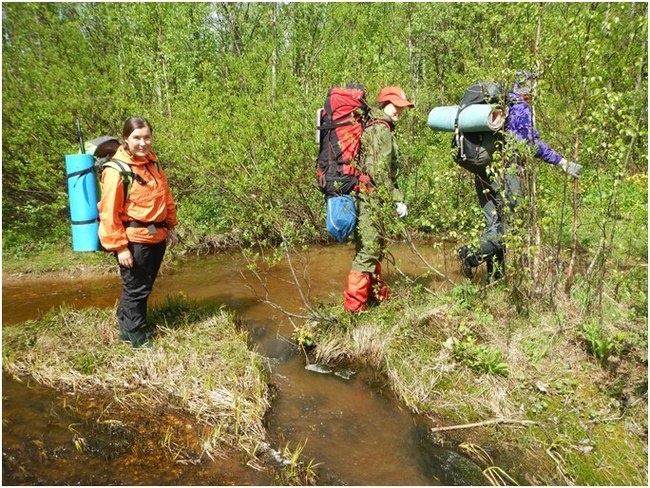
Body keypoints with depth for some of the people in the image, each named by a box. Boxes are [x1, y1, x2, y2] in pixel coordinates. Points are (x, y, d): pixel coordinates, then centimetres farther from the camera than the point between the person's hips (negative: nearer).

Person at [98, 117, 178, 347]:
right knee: (135, 290, 4)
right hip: (134, 241, -7)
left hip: (156, 237, 8)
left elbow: (165, 196, 17)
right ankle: (137, 338, 20)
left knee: (144, 287, 19)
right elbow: (109, 212, -15)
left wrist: (170, 227, 17)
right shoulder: (116, 171, -14)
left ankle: (127, 327, 37)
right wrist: (119, 246, -16)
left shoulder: (153, 163, 8)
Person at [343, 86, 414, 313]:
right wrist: (397, 200, -16)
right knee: (368, 248, -7)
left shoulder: (371, 125, 20)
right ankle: (354, 305, -2)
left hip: (362, 194, 11)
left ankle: (377, 294, 33)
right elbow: (381, 170, -19)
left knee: (374, 245, 19)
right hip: (369, 195, -11)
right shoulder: (382, 128, -11)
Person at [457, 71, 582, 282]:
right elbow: (533, 144, -9)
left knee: (493, 224, 10)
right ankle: (472, 255, -18)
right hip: (506, 172, -8)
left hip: (483, 171, 8)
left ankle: (495, 274, 14)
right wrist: (562, 162, -5)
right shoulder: (521, 108, -4)